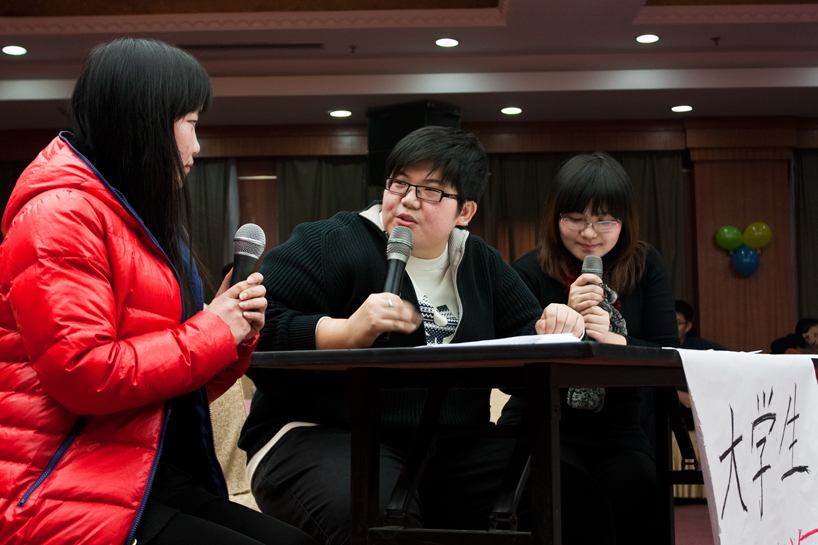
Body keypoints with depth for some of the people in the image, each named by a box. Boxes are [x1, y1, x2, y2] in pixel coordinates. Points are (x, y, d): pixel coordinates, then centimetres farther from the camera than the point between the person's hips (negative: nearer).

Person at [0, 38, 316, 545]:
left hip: (159, 480, 9)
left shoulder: (145, 223, 20)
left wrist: (237, 330, 1)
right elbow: (84, 374, -21)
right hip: (72, 499, -9)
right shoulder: (60, 215, -10)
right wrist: (213, 330, -11)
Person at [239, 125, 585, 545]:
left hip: (448, 448, 6)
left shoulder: (480, 263, 16)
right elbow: (257, 335, -13)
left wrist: (551, 330, -7)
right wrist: (346, 331, -26)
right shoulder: (330, 244, -4)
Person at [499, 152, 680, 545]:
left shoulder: (645, 266, 6)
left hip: (618, 433, 2)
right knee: (576, 493, -33)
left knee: (635, 485, -30)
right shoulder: (528, 273, -2)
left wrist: (617, 342, -22)